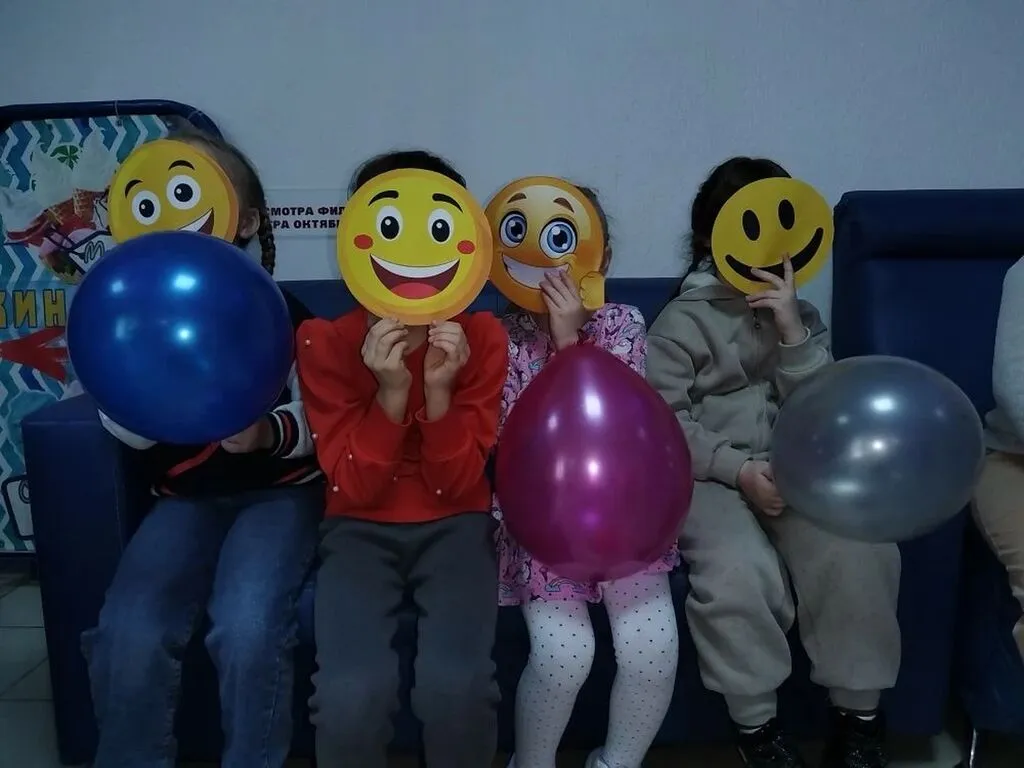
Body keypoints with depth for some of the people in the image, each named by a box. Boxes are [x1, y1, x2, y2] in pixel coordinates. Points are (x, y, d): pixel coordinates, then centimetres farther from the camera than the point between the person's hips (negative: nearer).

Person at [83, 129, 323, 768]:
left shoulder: (282, 313, -8)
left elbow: (320, 425, -7)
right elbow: (129, 431, -4)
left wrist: (266, 433, -29)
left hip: (280, 492, -3)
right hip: (187, 498, 3)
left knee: (248, 626, -28)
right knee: (130, 635, -22)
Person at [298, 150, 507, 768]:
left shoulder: (482, 337, -6)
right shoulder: (325, 341, -8)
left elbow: (459, 485, -8)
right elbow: (355, 489, -11)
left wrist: (439, 391, -25)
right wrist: (391, 393, -25)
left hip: (453, 525, 0)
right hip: (363, 528, 0)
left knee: (455, 683, -26)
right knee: (353, 692, -26)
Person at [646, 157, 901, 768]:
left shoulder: (800, 314, 14)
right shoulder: (683, 320, 0)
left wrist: (792, 332, -11)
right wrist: (739, 469, -19)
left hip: (792, 471, 4)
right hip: (710, 477, -3)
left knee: (857, 550, -25)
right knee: (739, 570, -31)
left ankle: (858, 714, -2)